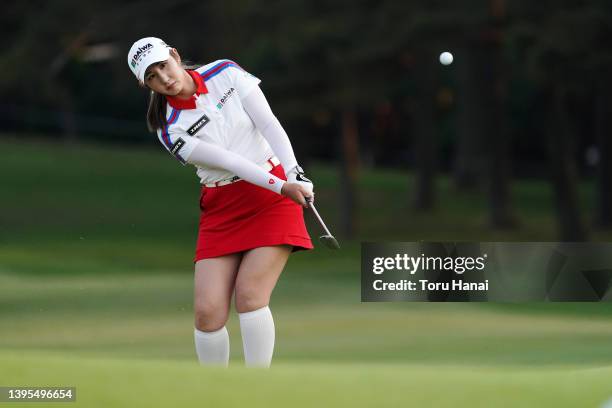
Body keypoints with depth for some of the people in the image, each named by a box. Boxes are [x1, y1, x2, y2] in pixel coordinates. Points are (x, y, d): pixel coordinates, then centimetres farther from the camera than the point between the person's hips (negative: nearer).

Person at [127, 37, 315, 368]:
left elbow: (269, 124, -8)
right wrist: (281, 186, -27)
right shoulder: (170, 131, -7)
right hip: (222, 210, 1)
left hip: (274, 198, -1)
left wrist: (295, 175, -21)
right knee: (208, 311, -9)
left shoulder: (226, 73, -4)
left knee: (249, 296, -16)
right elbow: (229, 161, -15)